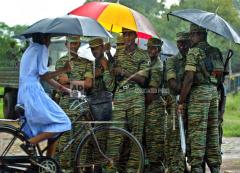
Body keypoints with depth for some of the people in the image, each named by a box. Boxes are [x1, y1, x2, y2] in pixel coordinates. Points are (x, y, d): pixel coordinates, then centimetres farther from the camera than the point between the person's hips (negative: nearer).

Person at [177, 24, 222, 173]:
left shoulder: (194, 52, -7)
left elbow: (189, 78, -13)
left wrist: (181, 101, -10)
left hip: (199, 92, -7)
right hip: (214, 91, 7)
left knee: (197, 130, -6)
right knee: (213, 130, 9)